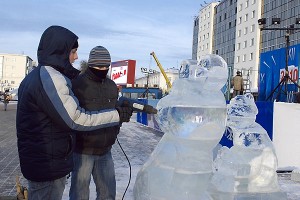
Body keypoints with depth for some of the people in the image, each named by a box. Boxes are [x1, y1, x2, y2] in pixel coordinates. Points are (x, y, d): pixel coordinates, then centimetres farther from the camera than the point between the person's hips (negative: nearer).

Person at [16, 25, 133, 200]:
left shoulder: (35, 76, 10)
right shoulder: (51, 78, -22)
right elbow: (76, 119, -23)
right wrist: (118, 115, -18)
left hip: (35, 159, 10)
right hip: (49, 166, -10)